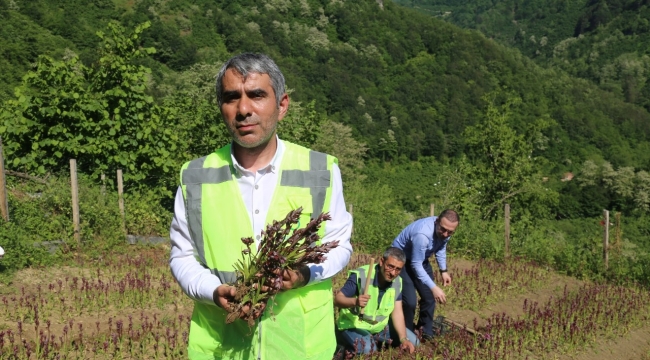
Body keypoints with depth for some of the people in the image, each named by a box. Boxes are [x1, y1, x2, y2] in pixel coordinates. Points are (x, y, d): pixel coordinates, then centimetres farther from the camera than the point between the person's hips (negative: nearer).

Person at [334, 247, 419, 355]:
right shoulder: (361, 275, -25)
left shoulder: (397, 282, -6)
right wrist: (355, 301, -44)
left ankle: (377, 342, 16)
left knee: (413, 341, 3)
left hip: (380, 325, 7)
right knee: (367, 349, -34)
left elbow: (397, 312, -5)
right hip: (353, 326, -6)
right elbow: (337, 299, -23)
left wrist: (403, 339, -18)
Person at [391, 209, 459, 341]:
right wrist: (434, 287, -39)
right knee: (410, 301, -17)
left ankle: (427, 333, 25)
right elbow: (416, 265, -34)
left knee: (429, 297, 8)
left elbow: (441, 248, 7)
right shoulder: (422, 234, -40)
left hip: (421, 259, 8)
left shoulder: (444, 231, -15)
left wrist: (443, 270, -1)